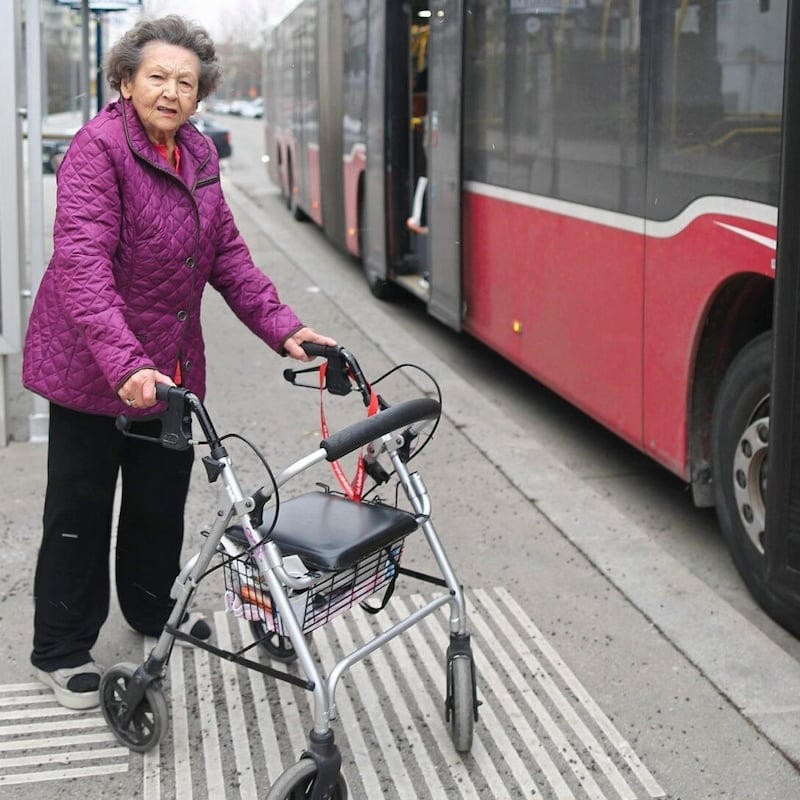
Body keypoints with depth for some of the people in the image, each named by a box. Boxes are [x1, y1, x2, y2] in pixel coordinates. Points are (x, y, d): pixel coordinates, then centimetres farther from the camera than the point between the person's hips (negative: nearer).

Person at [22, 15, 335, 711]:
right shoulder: (98, 148, -18)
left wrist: (282, 327, -2)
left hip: (170, 365, 7)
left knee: (162, 498, 21)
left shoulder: (199, 155, 7)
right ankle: (60, 652, 20)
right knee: (81, 512, 5)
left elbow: (226, 254, 10)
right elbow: (81, 264, -29)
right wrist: (124, 363, -41)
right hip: (92, 370, -7)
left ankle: (153, 608, 43)